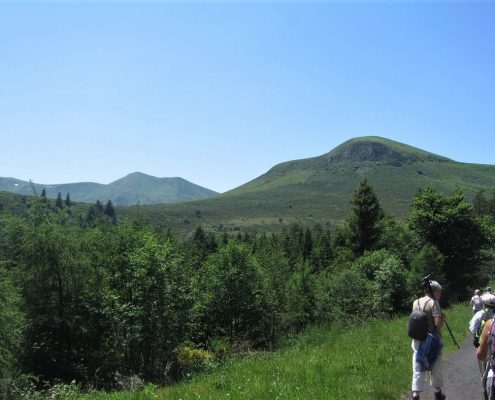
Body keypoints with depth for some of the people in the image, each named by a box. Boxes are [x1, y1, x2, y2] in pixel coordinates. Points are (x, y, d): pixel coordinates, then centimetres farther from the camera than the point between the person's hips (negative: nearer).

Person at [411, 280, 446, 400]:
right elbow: (438, 324, -20)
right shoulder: (434, 303, -15)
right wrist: (443, 317, -2)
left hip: (417, 340, 5)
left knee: (418, 369, 6)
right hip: (431, 340, -4)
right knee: (436, 368, 15)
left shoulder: (415, 302, 5)